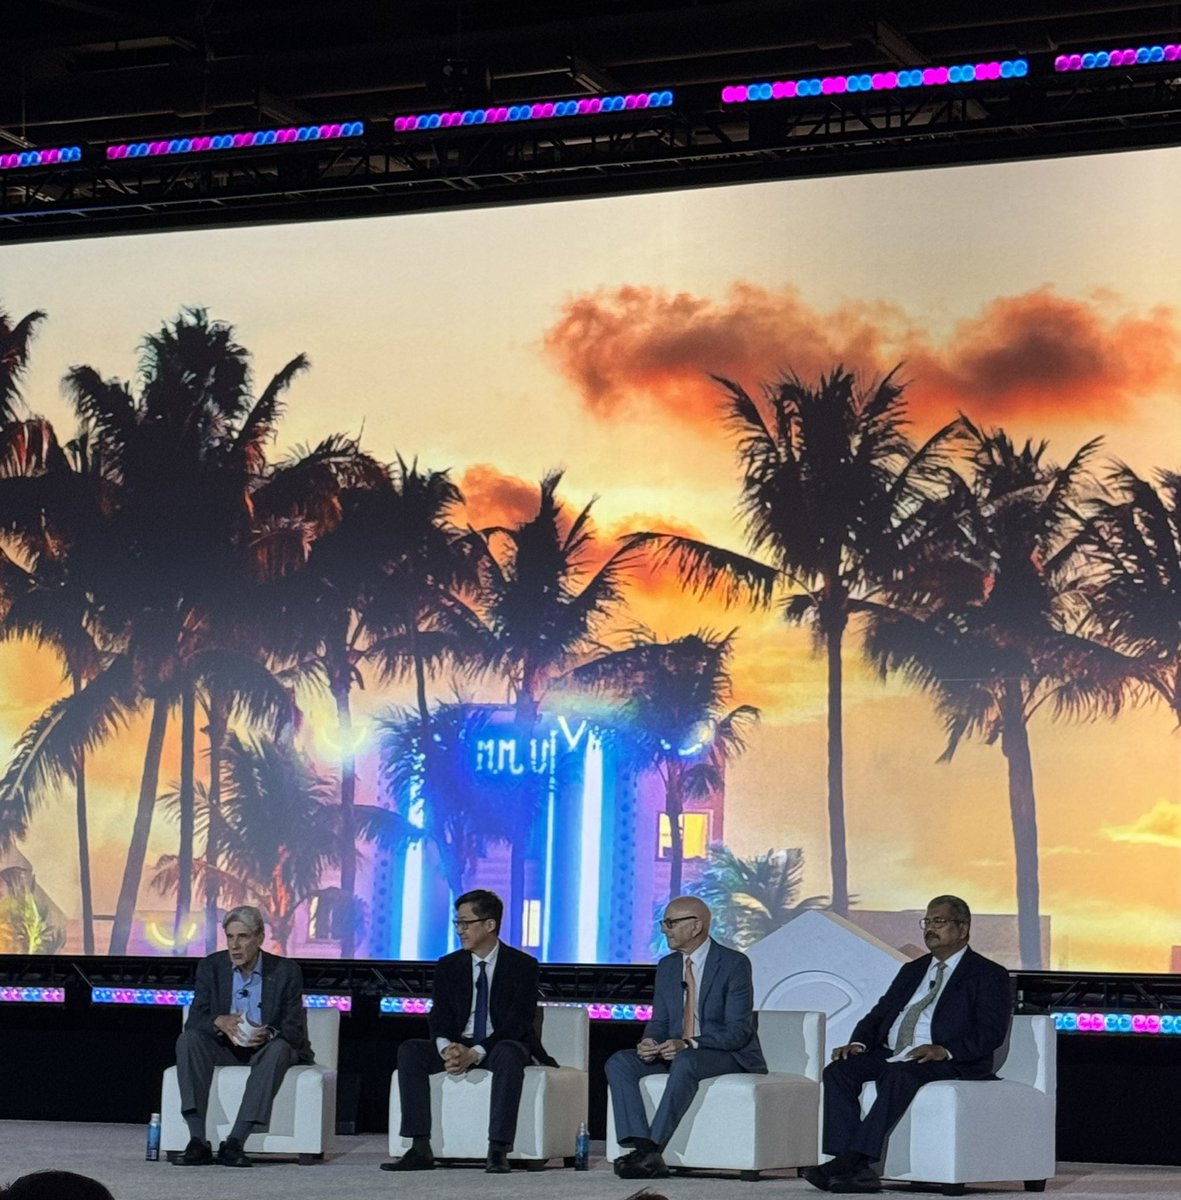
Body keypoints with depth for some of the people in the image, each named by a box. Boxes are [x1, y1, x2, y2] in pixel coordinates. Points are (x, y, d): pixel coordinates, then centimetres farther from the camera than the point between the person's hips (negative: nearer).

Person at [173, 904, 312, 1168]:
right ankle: (197, 1142, -34)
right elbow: (194, 1020, -8)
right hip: (224, 1048, 2)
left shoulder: (286, 971, -8)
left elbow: (295, 1030, -12)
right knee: (188, 1039, -27)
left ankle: (234, 1143, -39)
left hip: (265, 1049, -2)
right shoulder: (211, 967, -2)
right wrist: (219, 1022, -32)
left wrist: (269, 1034, -35)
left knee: (279, 1048, -35)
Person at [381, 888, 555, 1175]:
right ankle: (420, 1149, -27)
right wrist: (446, 1048, -24)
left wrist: (475, 1053, -27)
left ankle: (498, 1151, -40)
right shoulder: (448, 966, 7)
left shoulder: (522, 965, -6)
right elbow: (440, 1018, 0)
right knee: (409, 1051, -22)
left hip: (500, 1047, -4)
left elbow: (518, 1022, -14)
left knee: (509, 1054, -39)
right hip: (458, 1047, 4)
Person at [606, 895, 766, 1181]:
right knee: (619, 1063, -17)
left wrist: (689, 1044, -31)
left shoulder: (734, 964, -11)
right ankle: (643, 1148, -31)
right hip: (677, 1052, 7)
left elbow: (739, 1030, -17)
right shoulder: (667, 966, 10)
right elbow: (659, 1021, 13)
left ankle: (653, 1151, -39)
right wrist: (650, 1041, -13)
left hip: (729, 1055, -7)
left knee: (685, 1062, -39)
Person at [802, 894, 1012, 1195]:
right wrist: (860, 1043, -2)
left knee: (898, 1076, -37)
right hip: (890, 1056, 7)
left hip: (949, 1064, -6)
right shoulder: (913, 971, 26)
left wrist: (944, 1050, -24)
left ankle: (856, 1158, -40)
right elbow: (880, 1013, 20)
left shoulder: (989, 975, 5)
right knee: (838, 1071, -20)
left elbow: (991, 1032, -8)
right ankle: (856, 1169, -31)